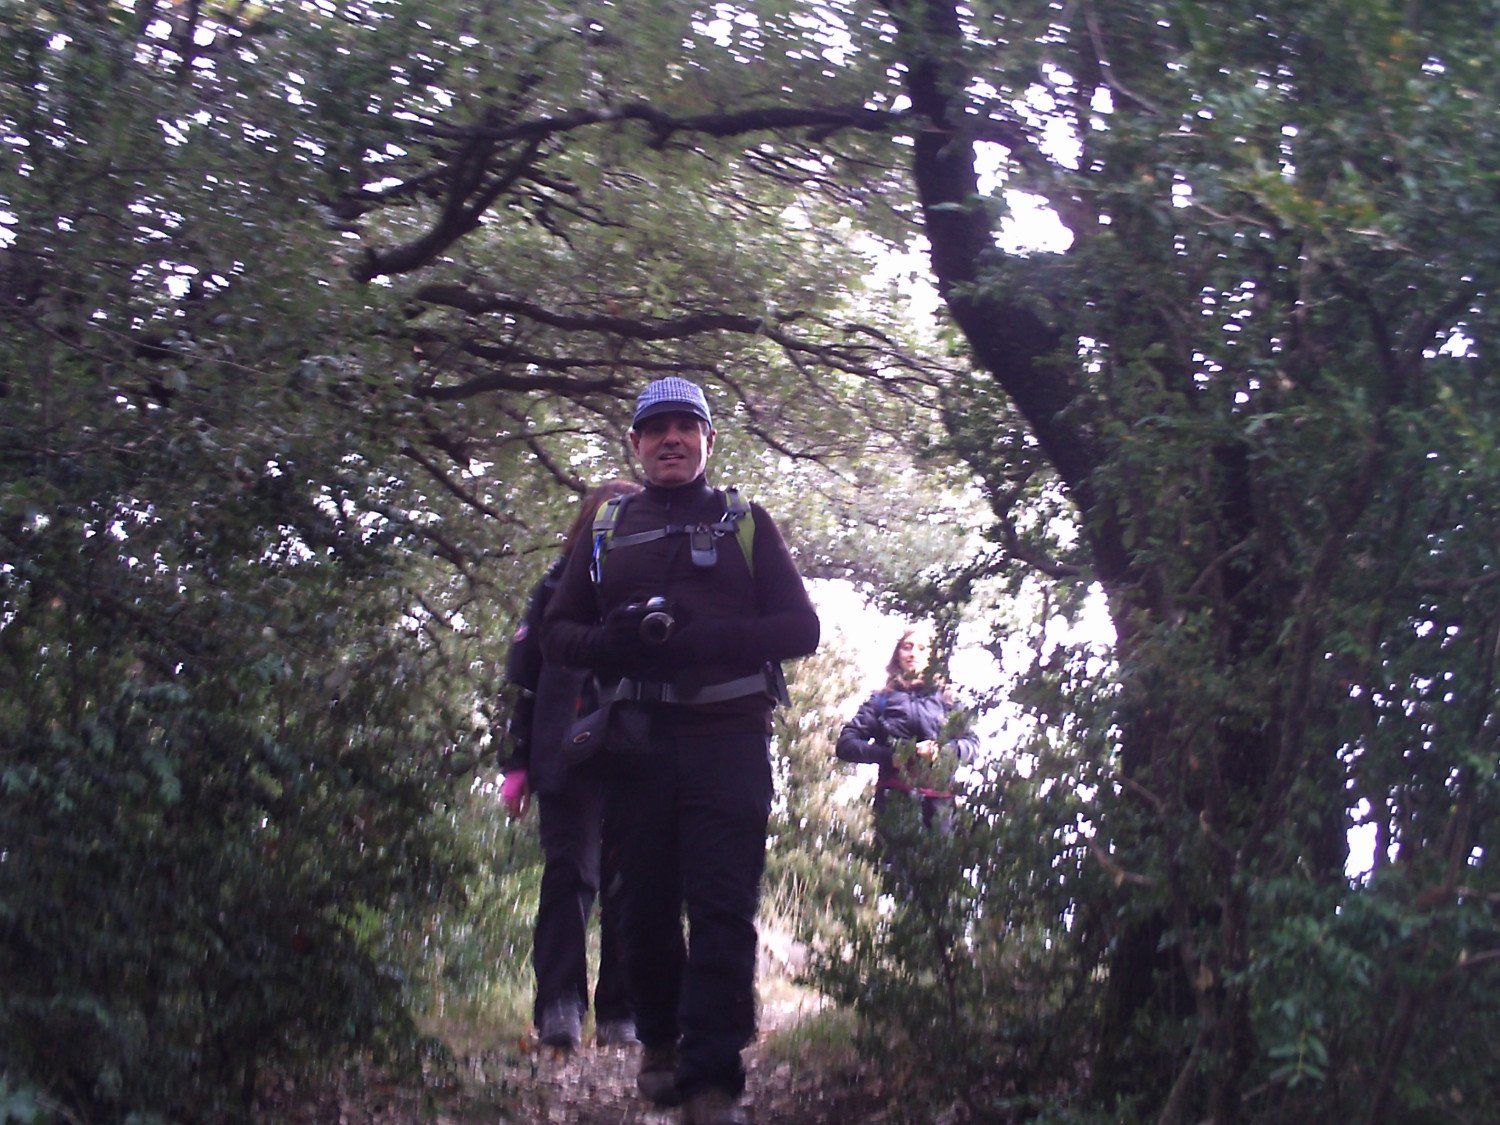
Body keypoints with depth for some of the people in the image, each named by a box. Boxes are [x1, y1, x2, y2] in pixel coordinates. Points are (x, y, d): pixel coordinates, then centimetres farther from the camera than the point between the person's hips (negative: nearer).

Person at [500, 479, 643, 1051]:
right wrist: (518, 763, 3)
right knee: (570, 872, -10)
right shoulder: (559, 589, 12)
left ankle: (620, 1014, 6)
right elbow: (525, 677, 10)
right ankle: (559, 1008, -14)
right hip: (569, 759, -1)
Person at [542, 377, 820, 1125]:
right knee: (648, 903, 6)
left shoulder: (746, 524, 10)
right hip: (638, 744, 2)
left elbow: (800, 627, 3)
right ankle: (660, 1041, 27)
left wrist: (705, 640, -14)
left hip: (728, 740, -2)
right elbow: (558, 632, 15)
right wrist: (610, 642, -9)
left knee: (722, 909, -10)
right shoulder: (608, 531, 16)